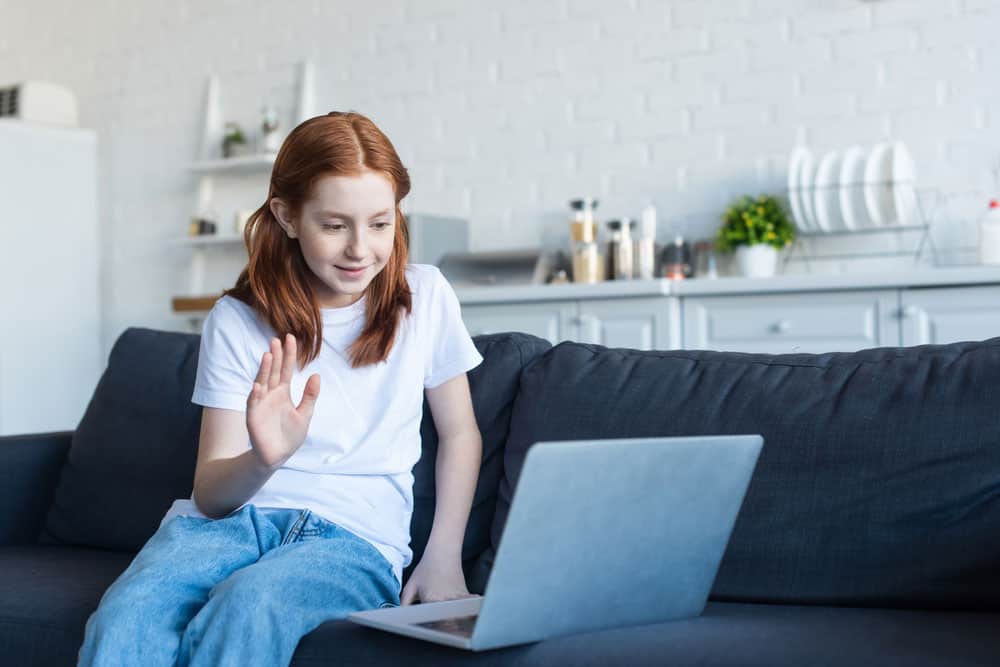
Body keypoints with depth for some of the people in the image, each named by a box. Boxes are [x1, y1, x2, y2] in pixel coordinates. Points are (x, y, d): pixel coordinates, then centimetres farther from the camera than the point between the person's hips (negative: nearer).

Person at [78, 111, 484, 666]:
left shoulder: (424, 297, 4)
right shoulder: (237, 321, 3)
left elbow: (460, 434, 13)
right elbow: (209, 492, -2)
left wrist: (444, 558, -1)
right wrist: (264, 460, -25)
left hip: (356, 537, 0)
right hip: (233, 517, 1)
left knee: (247, 604, -37)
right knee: (128, 610, -34)